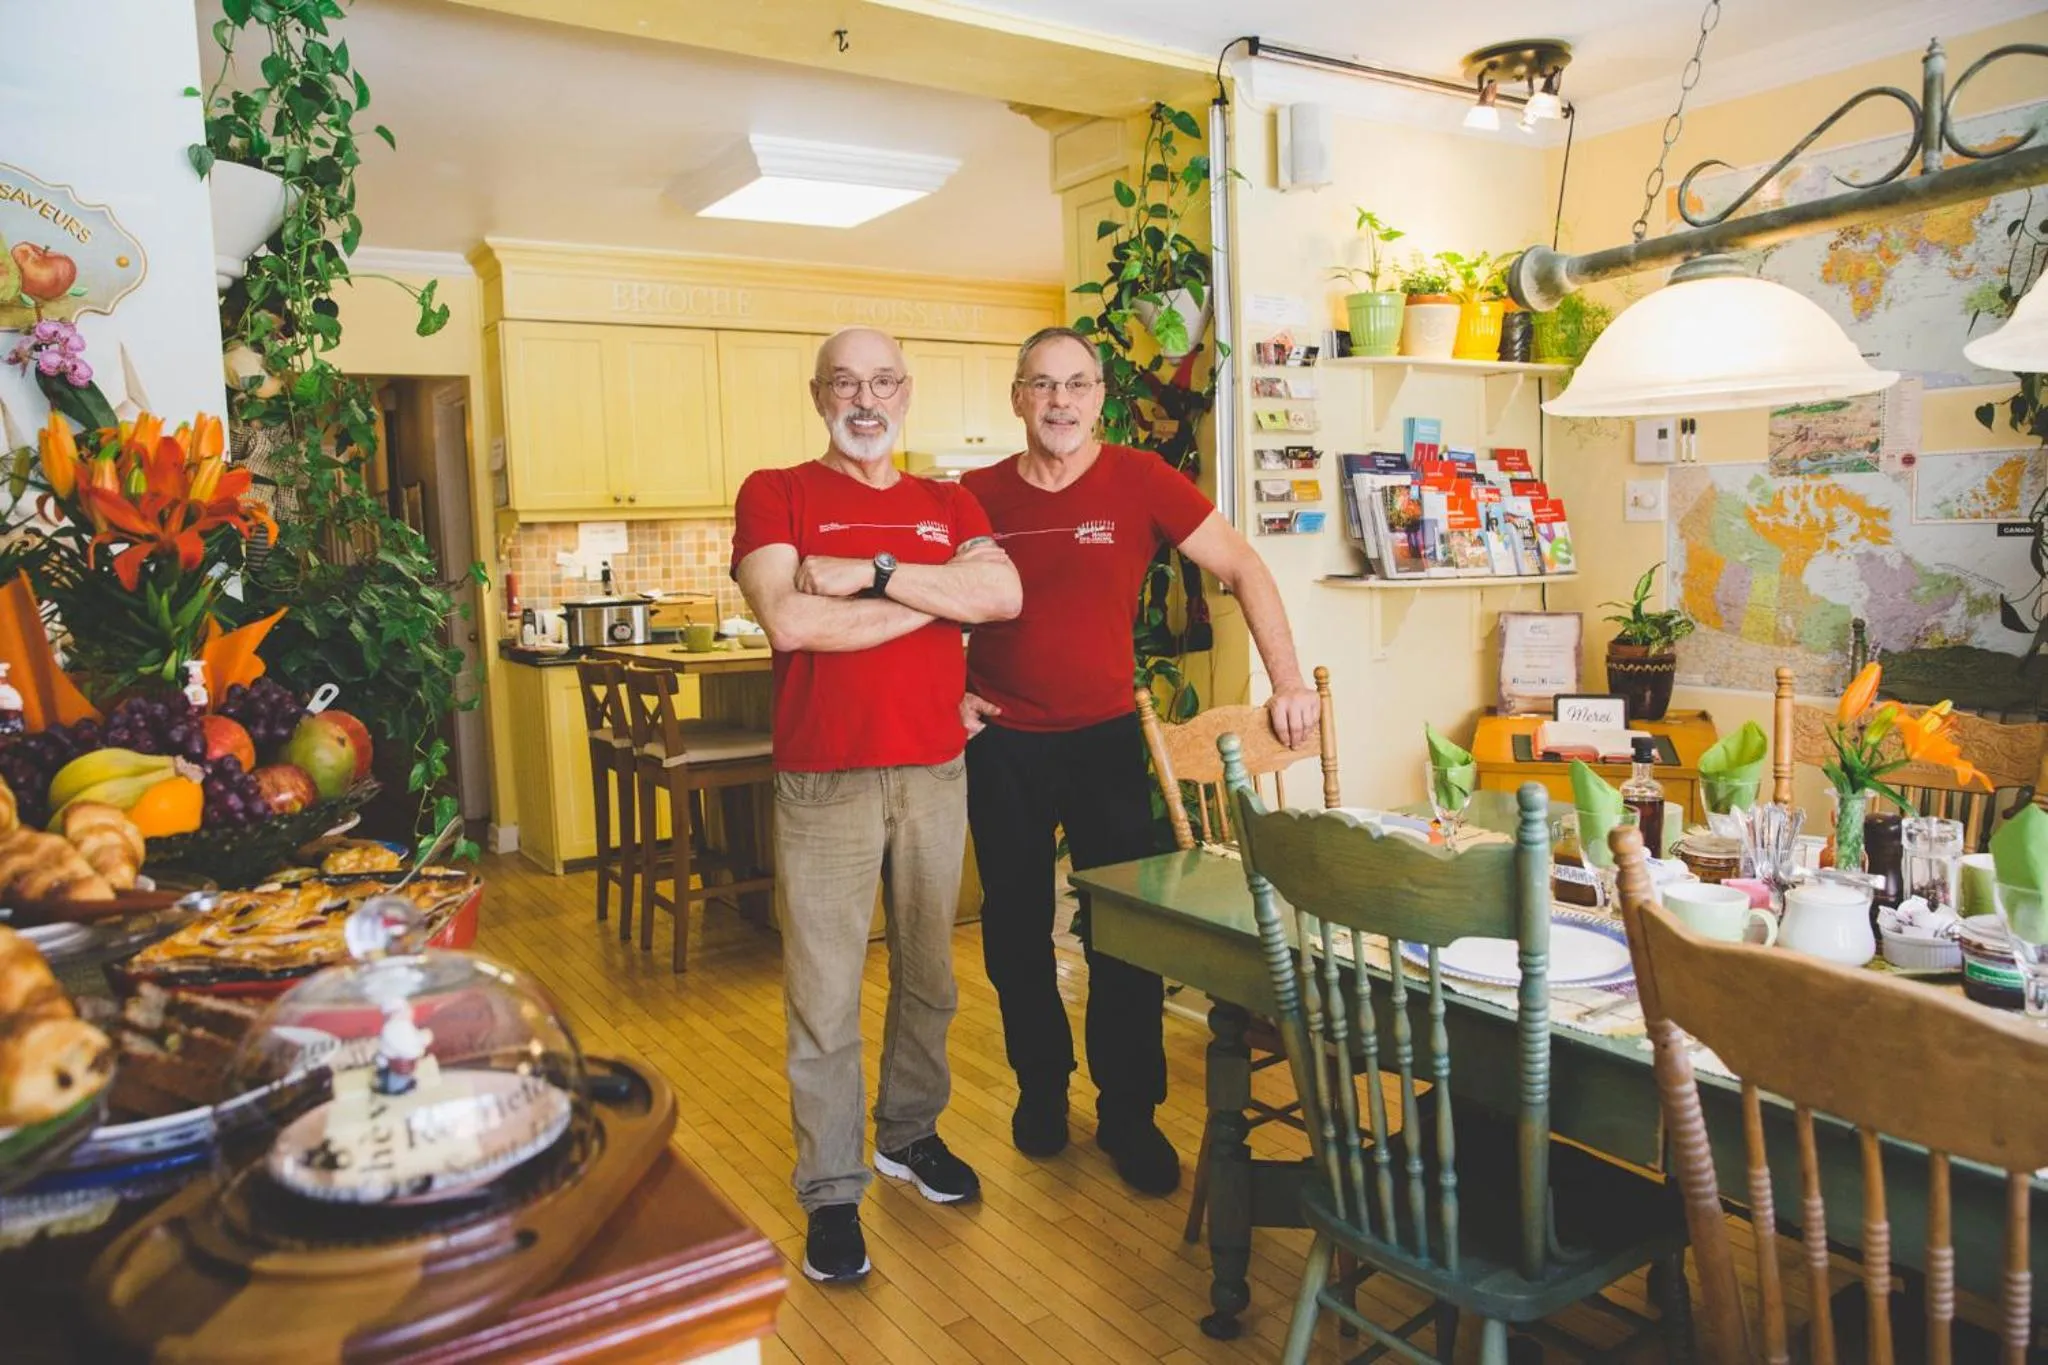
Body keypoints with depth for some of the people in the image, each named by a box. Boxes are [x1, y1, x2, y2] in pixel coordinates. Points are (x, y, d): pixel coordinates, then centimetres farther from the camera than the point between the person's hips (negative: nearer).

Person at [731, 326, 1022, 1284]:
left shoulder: (948, 505, 11)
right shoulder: (775, 494, 0)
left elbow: (1005, 594, -8)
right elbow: (789, 621, -17)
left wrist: (871, 573, -16)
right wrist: (938, 595, -9)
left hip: (936, 771, 4)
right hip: (824, 781, -4)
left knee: (927, 973, 16)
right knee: (825, 996, 1)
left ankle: (910, 1133, 37)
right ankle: (831, 1190, 17)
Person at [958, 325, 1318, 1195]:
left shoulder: (1138, 481, -5)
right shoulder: (978, 495, 0)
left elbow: (1241, 568, -3)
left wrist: (1286, 679, -9)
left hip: (1106, 737, -1)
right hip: (1002, 744, 2)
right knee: (1015, 928, 12)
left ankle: (1128, 1113, 18)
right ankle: (1040, 1086, 32)